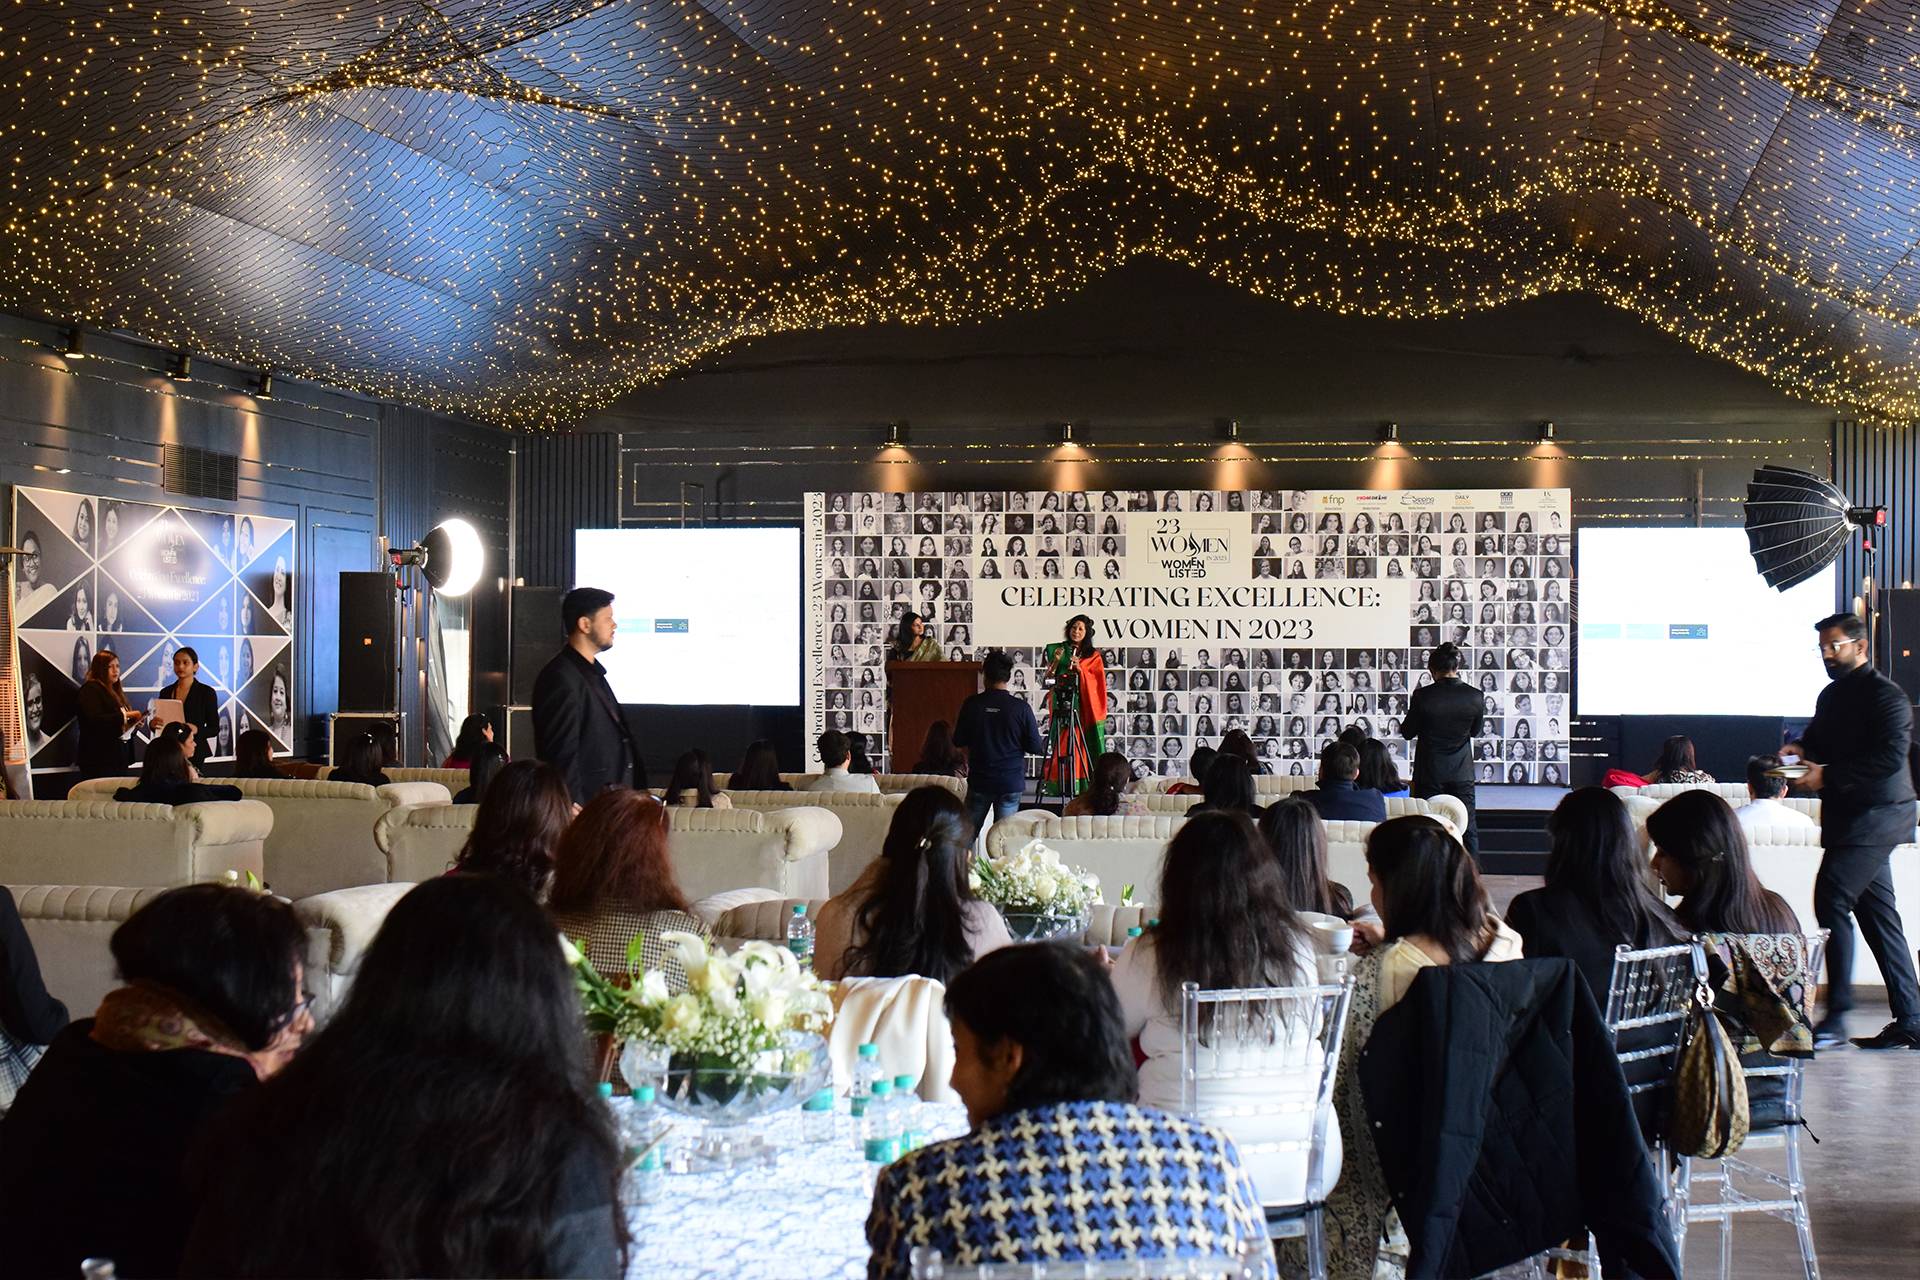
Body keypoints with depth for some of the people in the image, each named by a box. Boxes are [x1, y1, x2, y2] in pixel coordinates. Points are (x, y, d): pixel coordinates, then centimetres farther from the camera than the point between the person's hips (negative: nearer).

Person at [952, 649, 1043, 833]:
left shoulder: (971, 705, -7)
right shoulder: (1021, 708, -11)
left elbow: (958, 741, 3)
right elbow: (1036, 748, -8)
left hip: (979, 782, 1)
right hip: (1011, 784, -1)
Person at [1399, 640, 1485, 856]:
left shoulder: (1423, 696, -15)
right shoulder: (1474, 696, -8)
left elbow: (1407, 732, -4)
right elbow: (1476, 731, 7)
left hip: (1430, 773, -2)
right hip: (1462, 773, 2)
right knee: (1468, 829, 9)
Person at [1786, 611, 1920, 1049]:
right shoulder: (1832, 695, 17)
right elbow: (1819, 737, 29)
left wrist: (1826, 774, -22)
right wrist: (1801, 749, 6)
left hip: (1876, 814, -9)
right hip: (1851, 816, 9)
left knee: (1832, 898, -17)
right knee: (1878, 914, 9)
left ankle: (1836, 1016, -14)